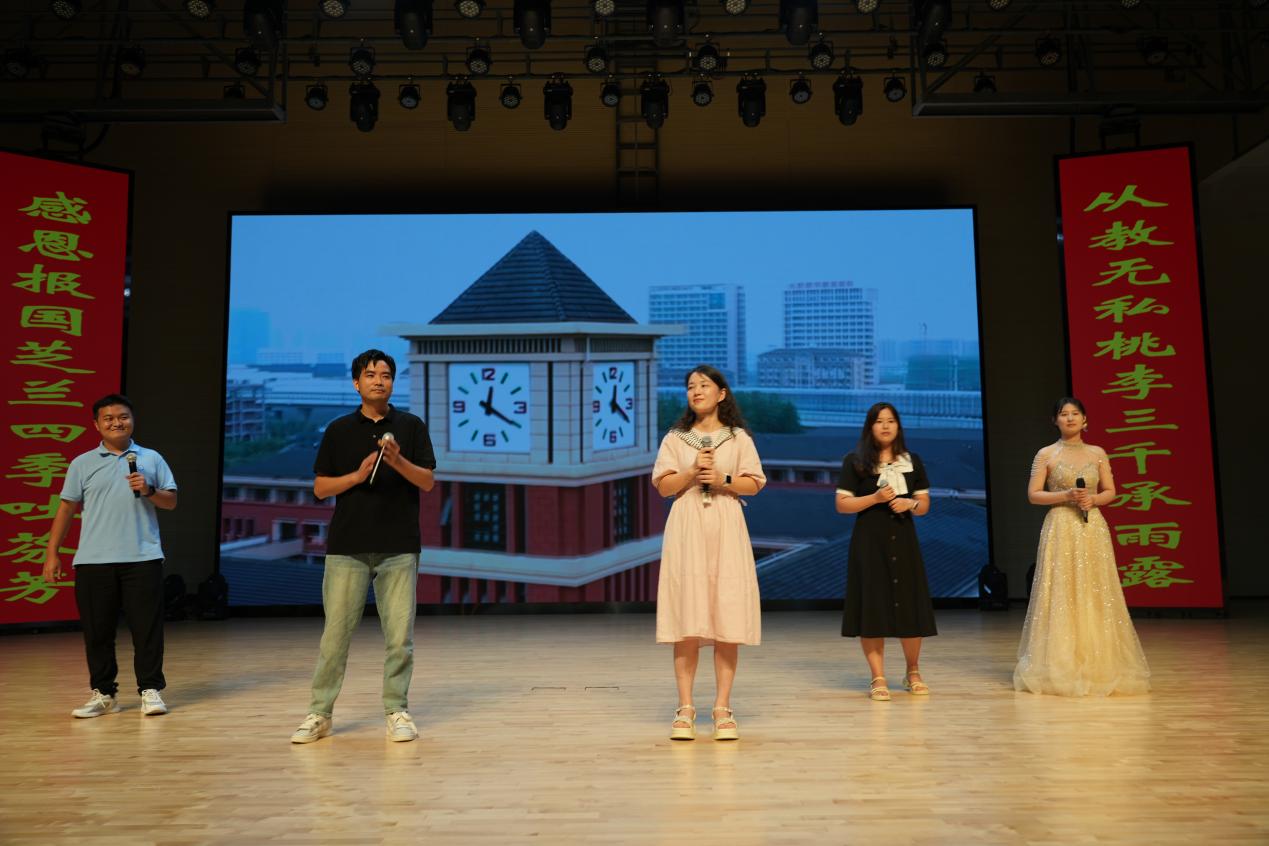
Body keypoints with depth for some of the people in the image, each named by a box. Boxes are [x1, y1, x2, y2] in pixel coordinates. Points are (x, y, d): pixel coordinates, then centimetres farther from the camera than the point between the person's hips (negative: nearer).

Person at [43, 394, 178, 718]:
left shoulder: (151, 459, 8)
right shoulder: (81, 464, 9)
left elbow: (171, 501, 8)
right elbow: (66, 508, 10)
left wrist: (149, 491, -12)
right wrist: (52, 552, 6)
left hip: (143, 558, -1)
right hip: (93, 561, 1)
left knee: (147, 628, -1)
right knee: (97, 630, 6)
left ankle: (150, 690, 8)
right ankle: (103, 694, 18)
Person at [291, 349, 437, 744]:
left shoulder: (411, 426, 5)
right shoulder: (339, 430, 8)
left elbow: (427, 481, 0)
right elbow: (320, 487, 6)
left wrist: (398, 461, -18)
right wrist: (358, 475, -11)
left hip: (398, 547, 0)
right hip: (347, 547, 1)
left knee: (399, 634, 2)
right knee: (335, 632, 3)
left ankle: (396, 712, 15)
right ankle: (319, 713, 16)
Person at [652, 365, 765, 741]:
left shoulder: (739, 438, 10)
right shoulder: (675, 438, 11)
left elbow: (755, 483, 5)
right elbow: (663, 486, 4)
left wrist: (722, 479, -9)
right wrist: (692, 471, -10)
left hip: (726, 529, 0)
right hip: (687, 529, 0)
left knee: (727, 618, -3)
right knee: (687, 620, -3)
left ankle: (723, 708, 5)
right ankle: (685, 709, 3)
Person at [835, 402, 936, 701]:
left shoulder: (912, 461, 12)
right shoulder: (855, 462, 1)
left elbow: (925, 505, 12)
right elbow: (842, 504, -3)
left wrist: (910, 504, -9)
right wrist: (875, 498, -15)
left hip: (903, 541, 3)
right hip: (869, 542, -2)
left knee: (909, 607, 3)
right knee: (872, 608, -3)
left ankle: (913, 673, 23)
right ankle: (878, 678, 6)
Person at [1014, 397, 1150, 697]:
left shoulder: (1098, 453, 10)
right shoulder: (1046, 454, 2)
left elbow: (1111, 492, 10)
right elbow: (1033, 495, -2)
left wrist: (1093, 499, -10)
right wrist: (1066, 496, -15)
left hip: (1092, 529, 2)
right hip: (1060, 529, -2)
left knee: (1095, 596, 1)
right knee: (1061, 596, -4)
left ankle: (1097, 666, 11)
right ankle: (1061, 667, 3)